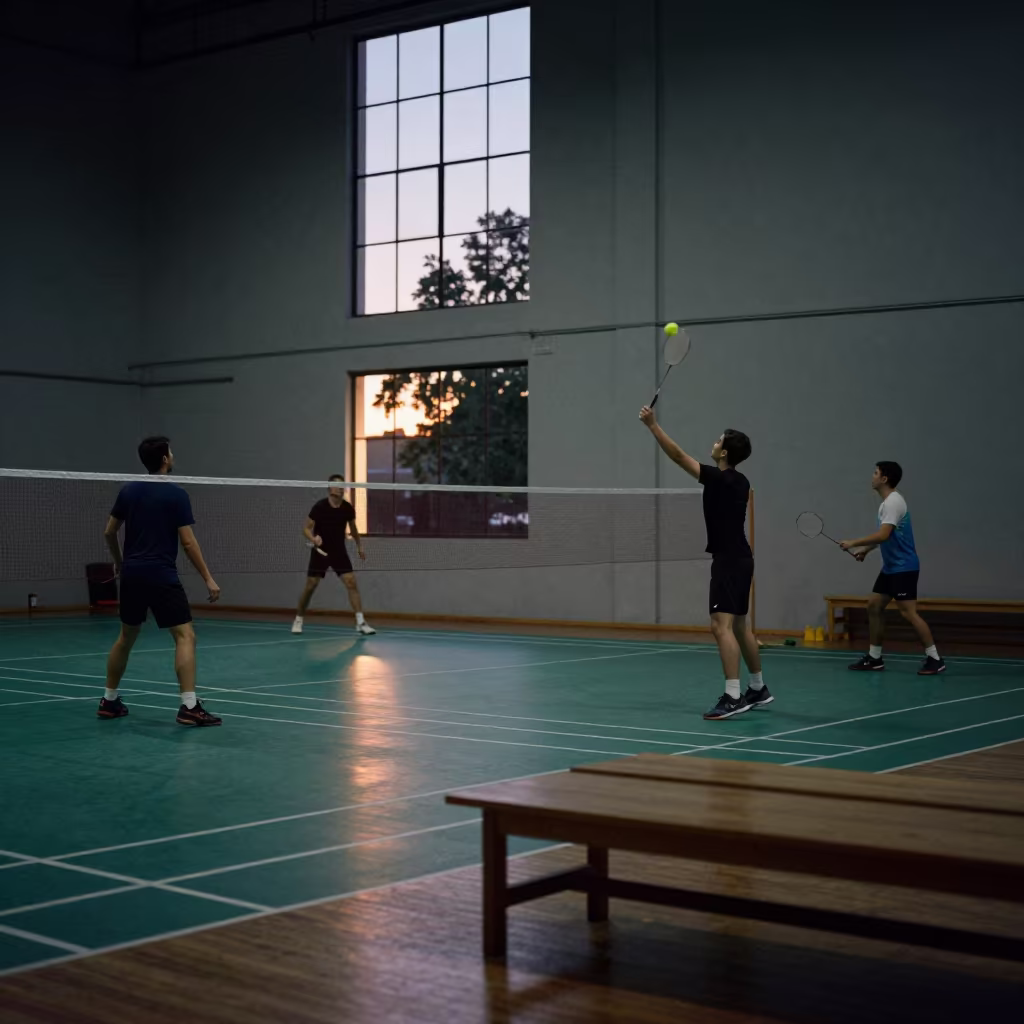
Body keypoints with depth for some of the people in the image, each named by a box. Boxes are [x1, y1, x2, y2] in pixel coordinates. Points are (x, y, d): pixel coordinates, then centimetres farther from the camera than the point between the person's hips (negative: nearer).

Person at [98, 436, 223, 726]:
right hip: (162, 576, -7)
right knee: (185, 636, -6)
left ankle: (109, 701, 26)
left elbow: (109, 532, 13)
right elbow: (188, 542, -12)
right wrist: (208, 579, -7)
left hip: (132, 574, 7)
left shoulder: (128, 490, 8)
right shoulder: (176, 494, -9)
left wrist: (119, 561, 31)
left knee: (126, 637, 20)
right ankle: (189, 706, -17)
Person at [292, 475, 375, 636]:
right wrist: (313, 539, -32)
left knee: (351, 583, -12)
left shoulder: (348, 508, -6)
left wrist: (359, 546, 17)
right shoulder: (319, 507, -17)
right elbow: (306, 529, -12)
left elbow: (353, 528, 14)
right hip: (320, 552, -2)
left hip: (339, 552, 2)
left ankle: (360, 622, -14)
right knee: (310, 586, 0)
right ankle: (298, 620, 20)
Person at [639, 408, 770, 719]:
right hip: (739, 558, 10)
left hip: (729, 560, -10)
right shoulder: (740, 482, 10)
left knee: (721, 626, -14)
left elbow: (678, 456, -15)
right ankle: (758, 689, 27)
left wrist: (653, 425, -10)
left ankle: (733, 697, -19)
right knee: (739, 627, 18)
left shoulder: (719, 478, -15)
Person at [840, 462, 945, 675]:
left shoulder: (893, 502, -18)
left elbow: (883, 535, -27)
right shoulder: (887, 502, 14)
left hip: (903, 567, -10)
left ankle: (935, 659, -9)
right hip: (890, 567, 10)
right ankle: (874, 658, 15)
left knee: (908, 612, -13)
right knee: (874, 606, 10)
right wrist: (866, 550, 15)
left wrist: (853, 543, -20)